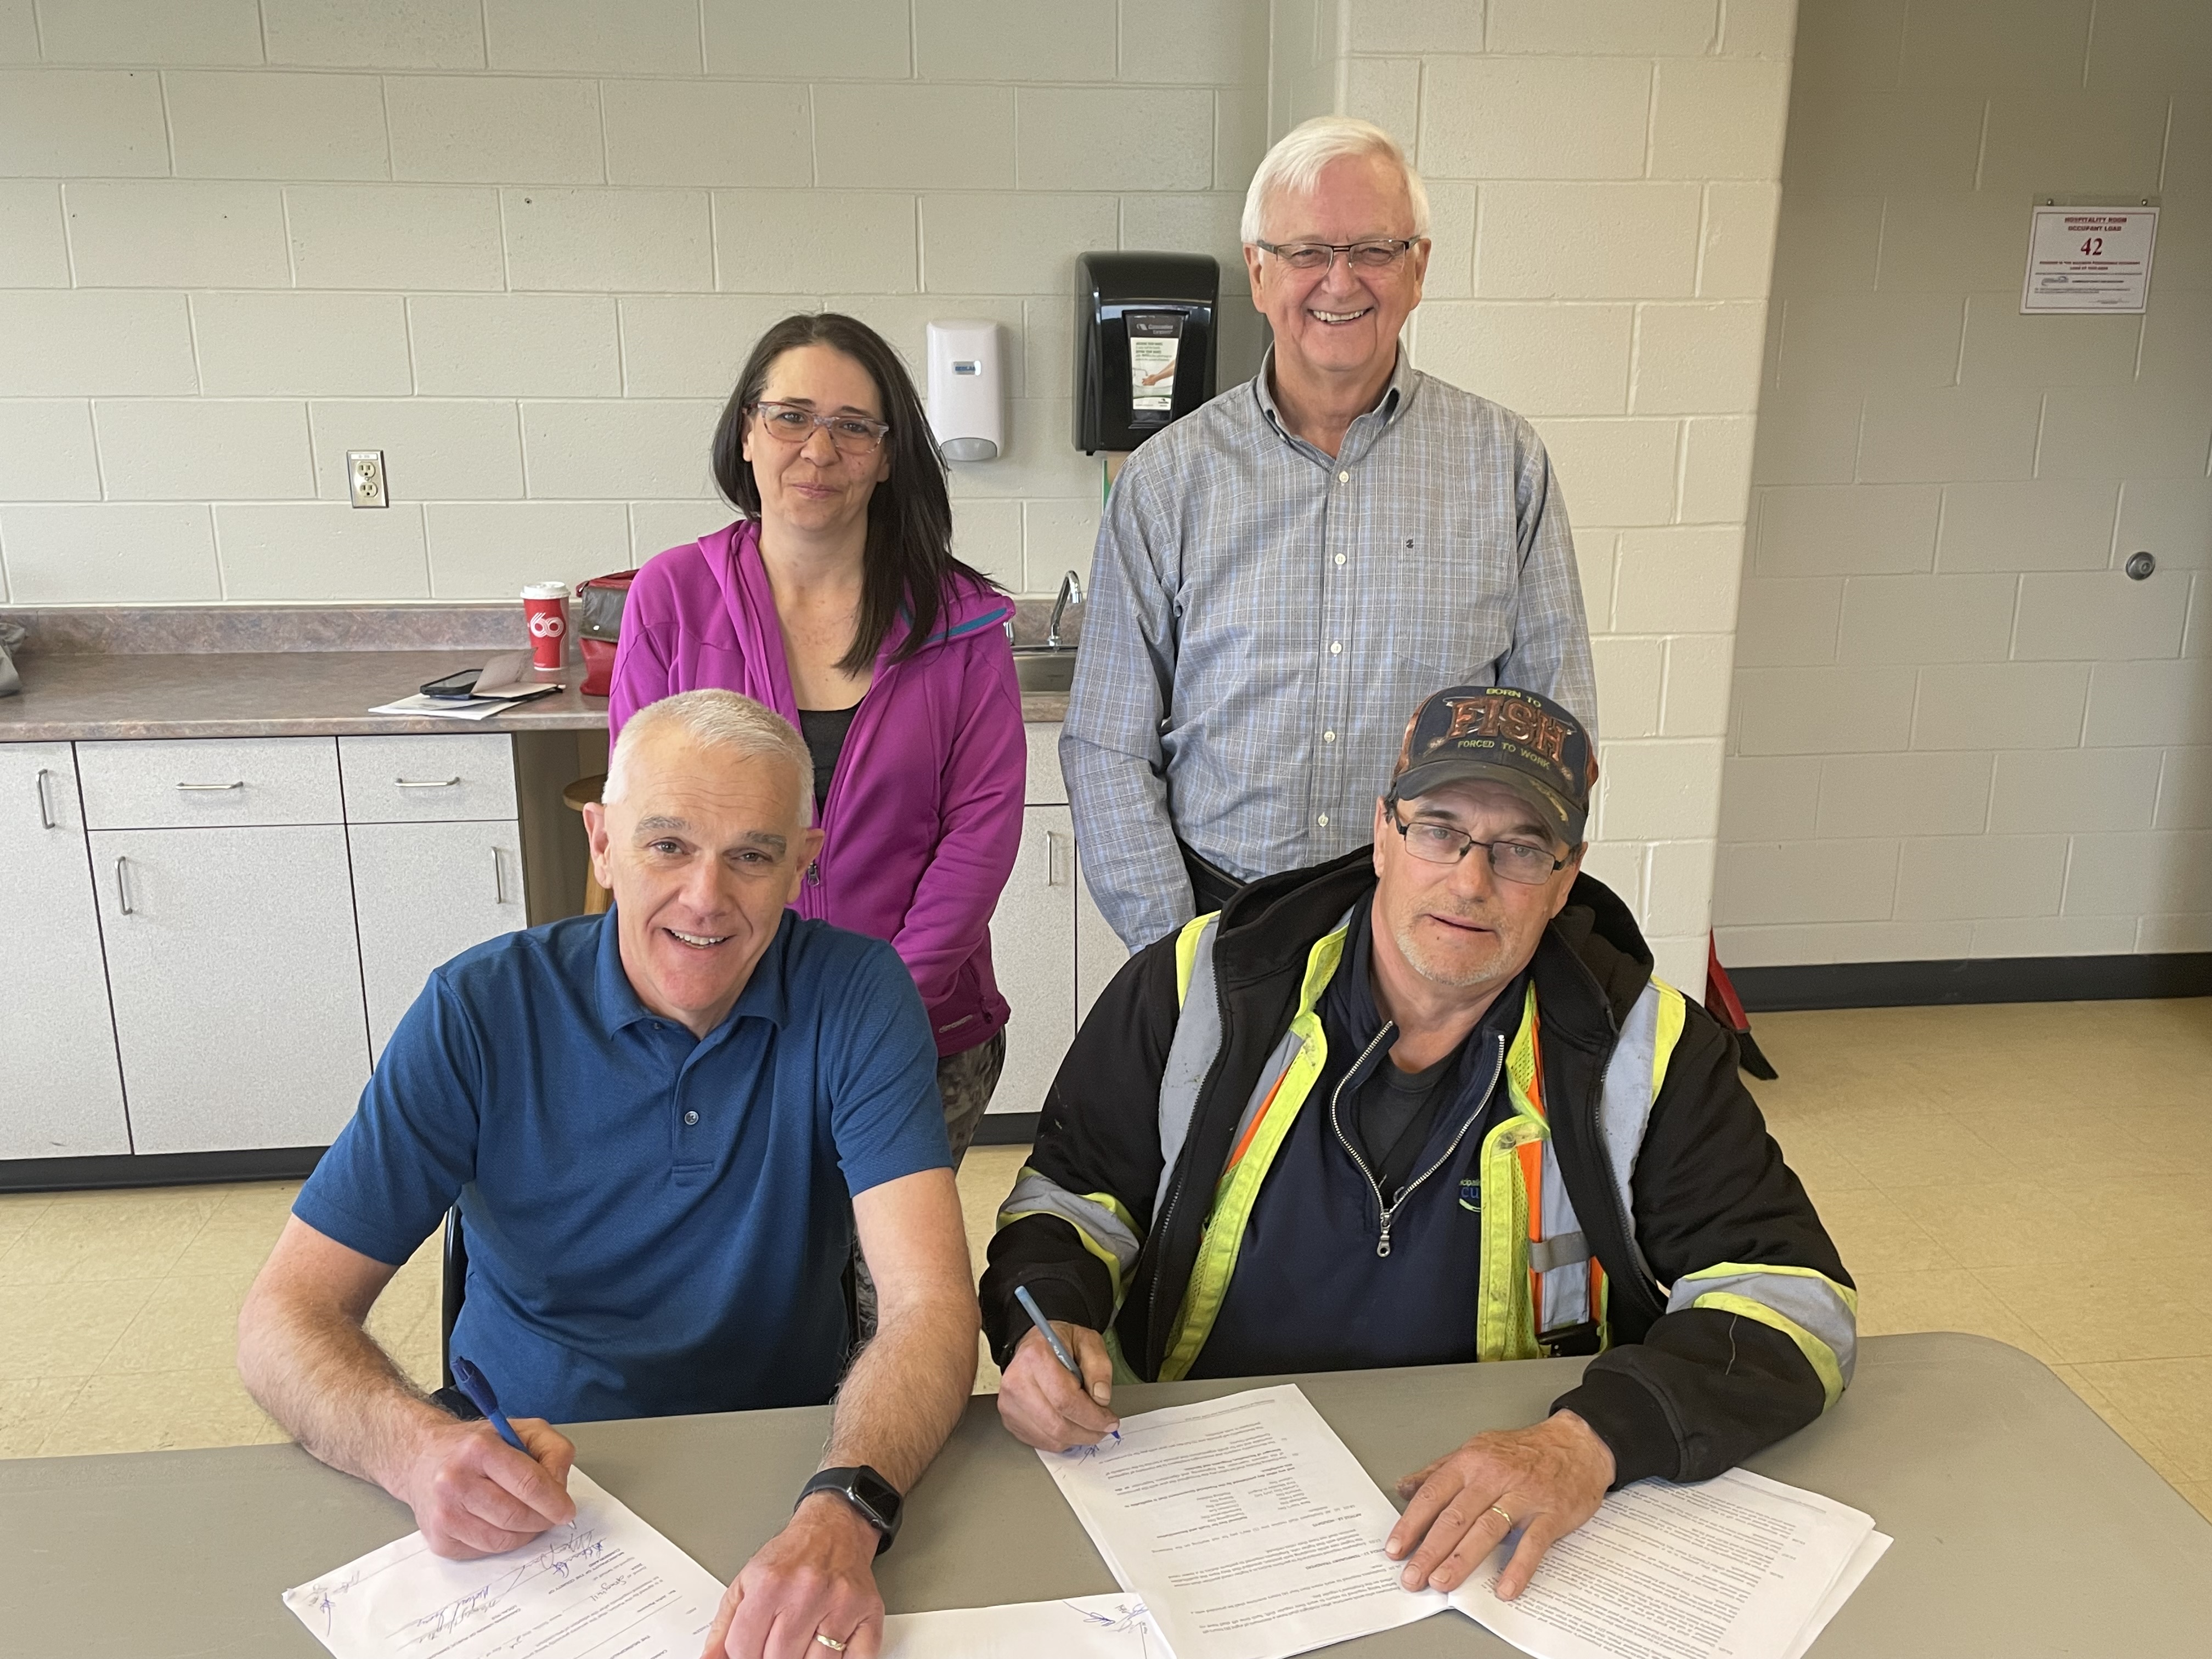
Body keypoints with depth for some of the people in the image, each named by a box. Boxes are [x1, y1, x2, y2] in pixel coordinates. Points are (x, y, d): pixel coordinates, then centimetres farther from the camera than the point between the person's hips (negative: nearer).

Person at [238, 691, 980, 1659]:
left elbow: (930, 1304, -21)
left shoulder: (855, 995, -12)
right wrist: (420, 1449, -31)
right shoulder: (479, 1010, -10)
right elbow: (286, 1317, -10)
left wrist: (842, 1513, -41)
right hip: (518, 1481, 1)